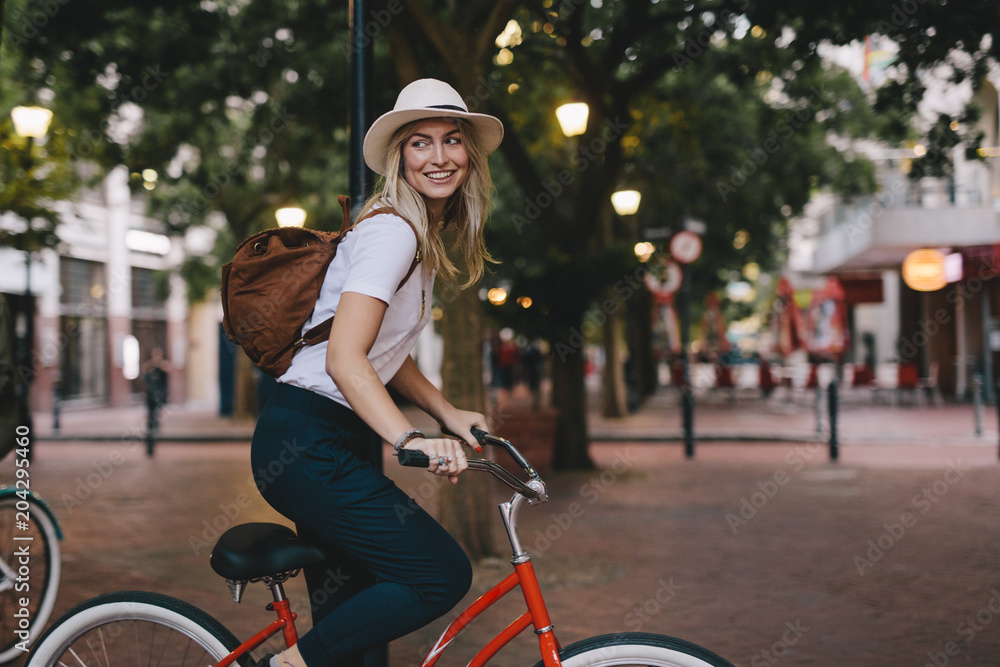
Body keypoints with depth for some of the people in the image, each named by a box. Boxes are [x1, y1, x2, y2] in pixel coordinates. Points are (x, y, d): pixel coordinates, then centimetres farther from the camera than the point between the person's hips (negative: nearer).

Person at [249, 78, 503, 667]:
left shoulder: (424, 238, 15)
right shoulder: (391, 232, -16)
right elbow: (345, 359, -26)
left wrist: (448, 413, 9)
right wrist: (412, 439, -38)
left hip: (342, 442, 10)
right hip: (307, 444, -10)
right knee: (443, 574, -16)